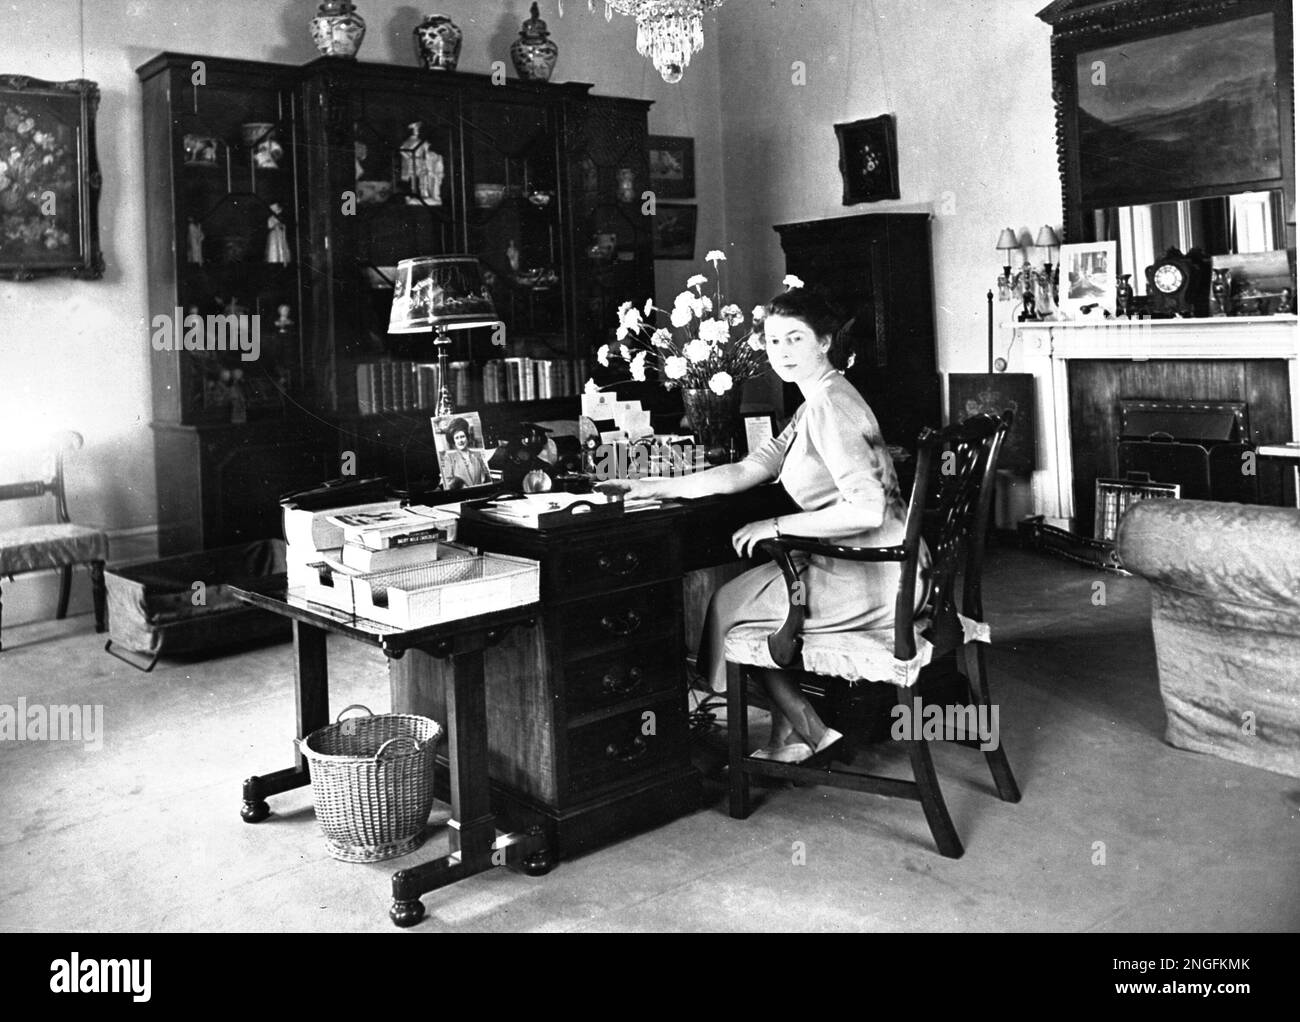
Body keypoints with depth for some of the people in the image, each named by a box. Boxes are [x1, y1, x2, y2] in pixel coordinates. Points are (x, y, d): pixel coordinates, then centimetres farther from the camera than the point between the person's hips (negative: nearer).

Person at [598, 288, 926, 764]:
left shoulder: (830, 407, -18)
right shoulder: (816, 404, 14)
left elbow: (866, 508, -28)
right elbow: (746, 470, 11)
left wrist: (778, 525, -19)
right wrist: (652, 487, 6)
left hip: (871, 579, -10)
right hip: (862, 567, 10)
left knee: (728, 603, 4)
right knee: (750, 587, 20)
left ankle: (808, 733, 19)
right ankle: (787, 737, 22)